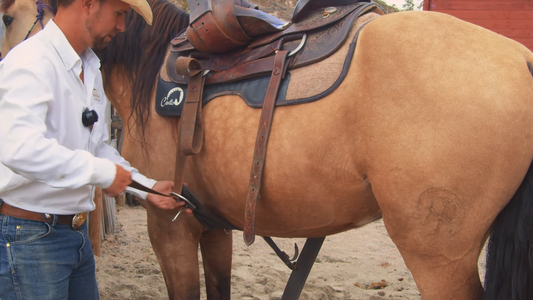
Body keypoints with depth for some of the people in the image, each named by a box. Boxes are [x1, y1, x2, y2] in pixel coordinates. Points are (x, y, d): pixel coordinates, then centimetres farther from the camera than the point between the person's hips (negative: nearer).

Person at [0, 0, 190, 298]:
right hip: (30, 236, -9)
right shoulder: (31, 61, -20)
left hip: (77, 230, 9)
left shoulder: (91, 68, 11)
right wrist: (104, 172, -28)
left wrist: (148, 187, 9)